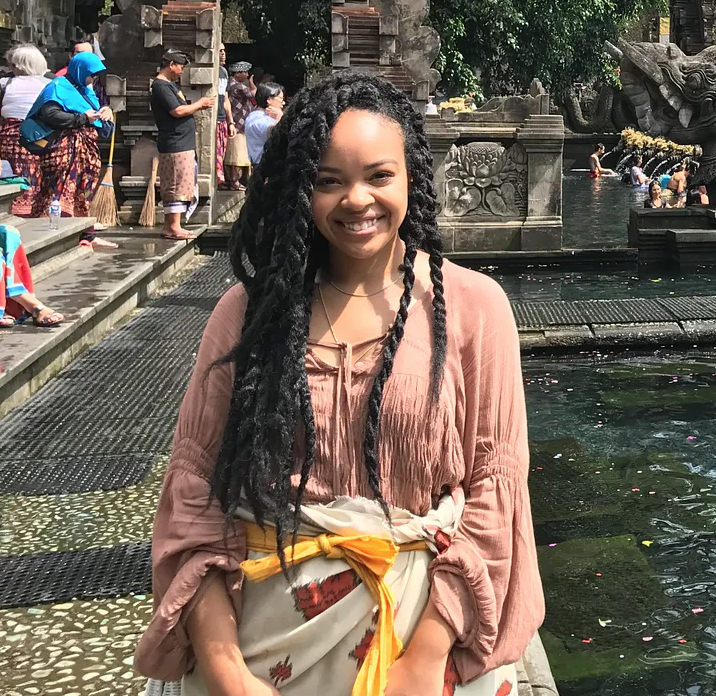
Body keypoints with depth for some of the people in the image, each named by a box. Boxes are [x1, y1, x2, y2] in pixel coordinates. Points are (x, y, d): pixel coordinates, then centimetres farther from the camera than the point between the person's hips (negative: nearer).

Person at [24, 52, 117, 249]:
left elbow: (96, 120, 29)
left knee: (83, 194, 13)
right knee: (64, 192, -13)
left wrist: (104, 112, 5)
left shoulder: (86, 91, 22)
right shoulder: (59, 87, -6)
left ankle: (88, 235, 19)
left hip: (87, 149, 9)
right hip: (65, 149, -9)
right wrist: (83, 118, -18)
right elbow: (49, 114, -21)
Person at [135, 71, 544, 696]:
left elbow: (493, 486, -7)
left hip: (421, 614, -1)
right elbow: (194, 486, -4)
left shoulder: (472, 306, -5)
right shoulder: (249, 310, -2)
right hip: (262, 626, 1)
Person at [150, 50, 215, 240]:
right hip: (175, 145, -10)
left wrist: (199, 106, 10)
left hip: (182, 144, 10)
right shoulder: (161, 86, -13)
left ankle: (169, 226, 15)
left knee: (172, 188, 11)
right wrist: (199, 104, -8)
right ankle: (174, 227, -6)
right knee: (177, 187, -8)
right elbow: (178, 111, -20)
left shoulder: (169, 84, 20)